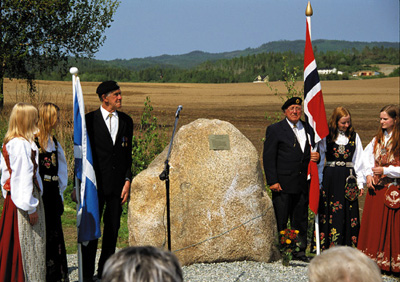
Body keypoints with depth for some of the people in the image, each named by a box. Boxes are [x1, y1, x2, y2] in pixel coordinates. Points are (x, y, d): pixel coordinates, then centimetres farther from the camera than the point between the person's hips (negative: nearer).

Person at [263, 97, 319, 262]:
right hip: (283, 183, -5)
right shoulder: (275, 129, -1)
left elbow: (311, 152, 25)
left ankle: (300, 250, 17)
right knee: (280, 221, 0)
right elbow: (268, 158, -6)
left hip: (302, 184, 5)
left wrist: (316, 156, 0)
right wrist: (272, 181, -13)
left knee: (300, 219, 9)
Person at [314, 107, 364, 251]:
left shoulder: (354, 136, 8)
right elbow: (320, 161, 6)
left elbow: (358, 161, 9)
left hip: (348, 179, 1)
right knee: (329, 212, -3)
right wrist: (318, 182, 1)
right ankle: (326, 247, 1)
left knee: (348, 213, 0)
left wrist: (360, 183, 4)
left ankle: (349, 248, 5)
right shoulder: (326, 137, 3)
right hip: (330, 178, -1)